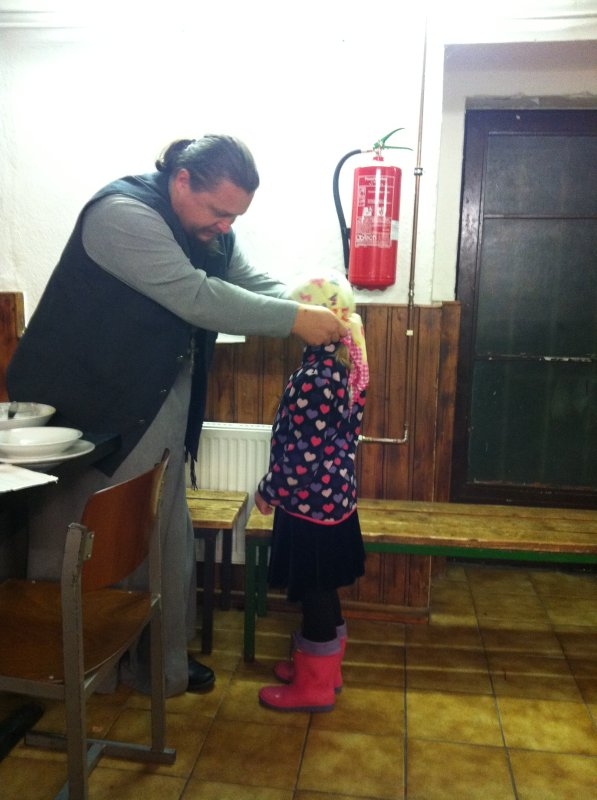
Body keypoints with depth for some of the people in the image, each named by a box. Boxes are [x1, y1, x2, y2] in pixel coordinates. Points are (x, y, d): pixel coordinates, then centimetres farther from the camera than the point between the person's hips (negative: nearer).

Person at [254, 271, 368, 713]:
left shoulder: (312, 378, -24)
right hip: (336, 495, 9)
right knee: (324, 590, 21)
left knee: (314, 593, 6)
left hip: (309, 502, -9)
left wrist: (269, 492, -9)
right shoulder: (348, 368, 4)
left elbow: (301, 452, -23)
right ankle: (324, 667, 38)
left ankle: (314, 686, 23)